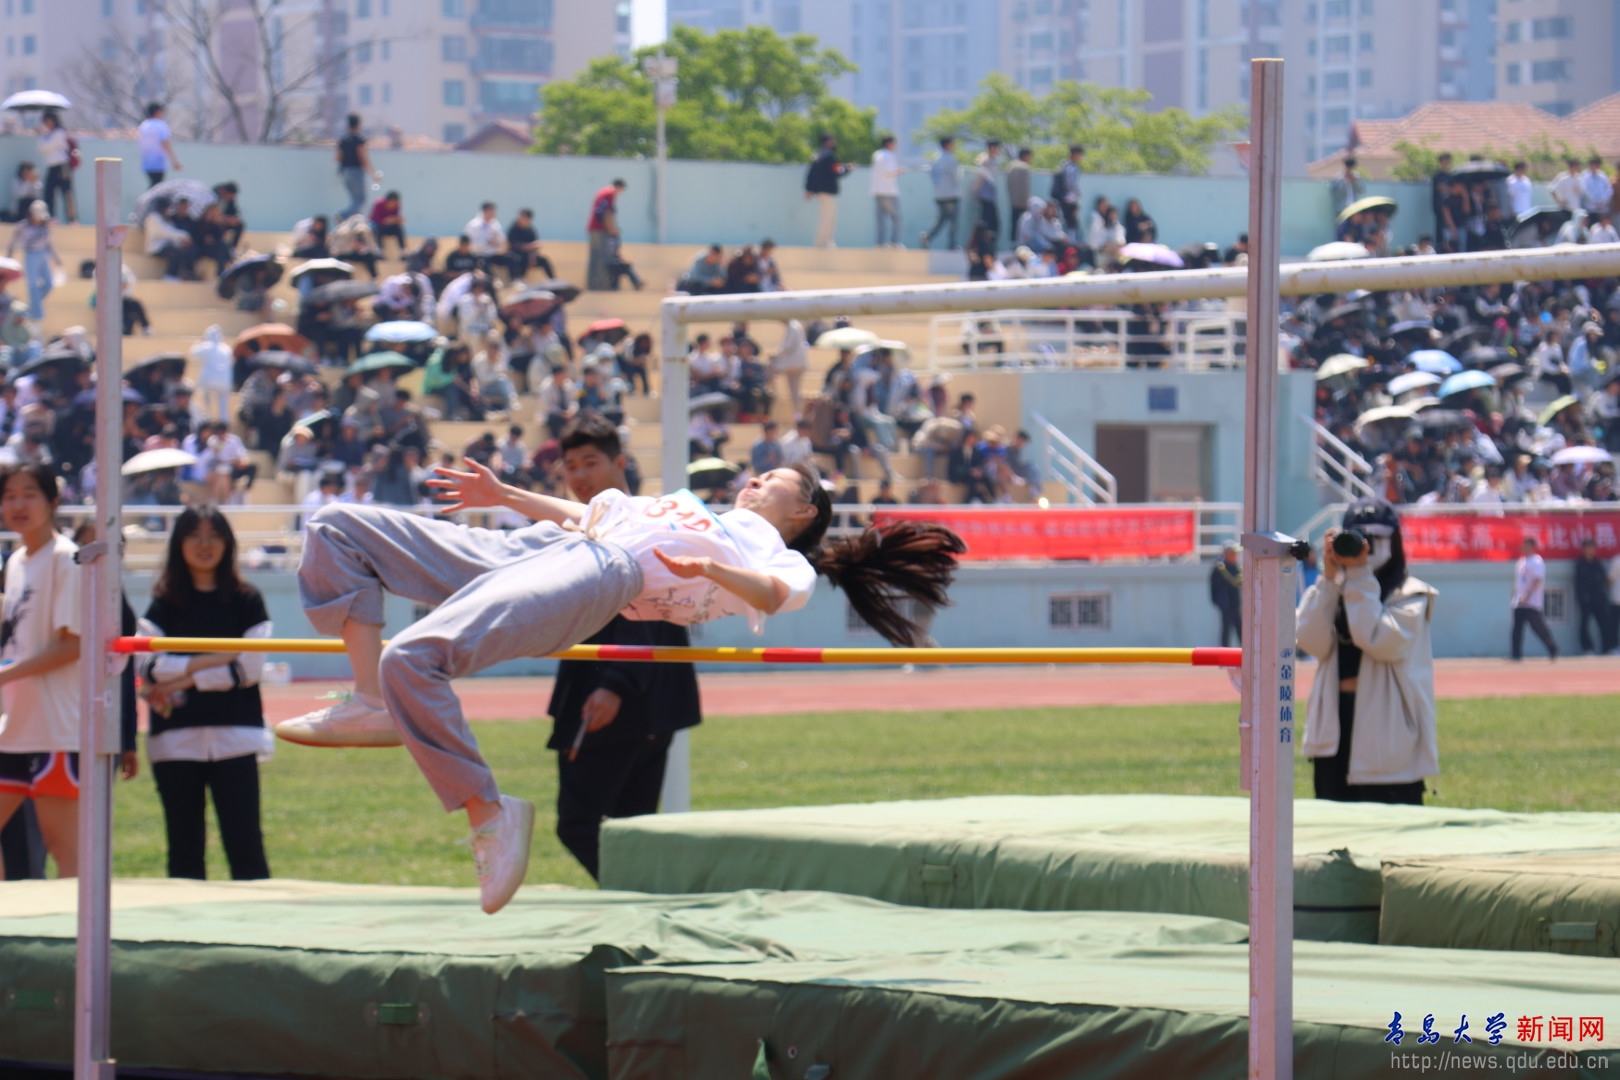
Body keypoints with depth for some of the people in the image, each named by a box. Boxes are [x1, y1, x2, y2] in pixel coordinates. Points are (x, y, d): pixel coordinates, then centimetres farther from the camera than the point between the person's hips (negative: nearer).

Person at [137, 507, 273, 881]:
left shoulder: (246, 601, 7)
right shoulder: (164, 604, 10)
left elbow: (248, 668, -4)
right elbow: (150, 668, -3)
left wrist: (185, 679, -8)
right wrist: (208, 661, -10)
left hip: (234, 736, -2)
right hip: (177, 737, 2)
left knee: (244, 843, -7)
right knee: (184, 847, 4)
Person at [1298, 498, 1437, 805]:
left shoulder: (1410, 595, 0)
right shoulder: (1333, 593, 13)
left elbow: (1380, 641, -17)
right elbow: (1311, 642, -4)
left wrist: (1360, 576, -15)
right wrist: (1329, 577, -9)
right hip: (1335, 731, 5)